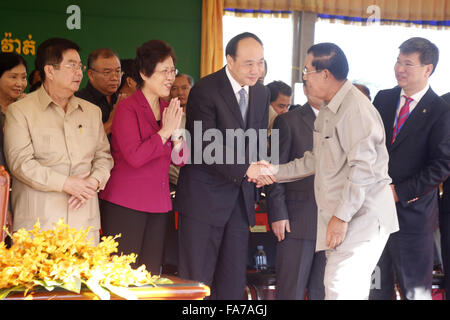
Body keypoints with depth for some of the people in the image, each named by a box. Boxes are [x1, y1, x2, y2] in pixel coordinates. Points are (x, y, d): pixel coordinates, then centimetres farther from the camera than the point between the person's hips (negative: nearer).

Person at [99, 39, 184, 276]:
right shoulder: (127, 108, -9)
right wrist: (165, 132, -13)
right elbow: (134, 156, -19)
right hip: (125, 205, -6)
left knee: (151, 274, 6)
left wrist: (177, 130, -6)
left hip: (158, 205, 7)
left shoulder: (168, 109, 13)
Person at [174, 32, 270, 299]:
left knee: (234, 282, 9)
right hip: (205, 195, -6)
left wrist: (254, 189, 10)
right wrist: (245, 170, -28)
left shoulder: (262, 93, 9)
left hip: (241, 197, 6)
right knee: (198, 278, -1)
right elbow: (206, 147, -19)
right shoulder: (205, 90, -12)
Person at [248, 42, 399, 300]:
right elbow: (317, 160, 24)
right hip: (340, 219, 10)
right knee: (347, 289, 11)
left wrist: (341, 216, -22)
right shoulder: (329, 110, 17)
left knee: (341, 290, -15)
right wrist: (276, 172, 19)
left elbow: (363, 168, -23)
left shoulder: (356, 109, -17)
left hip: (362, 218, -10)